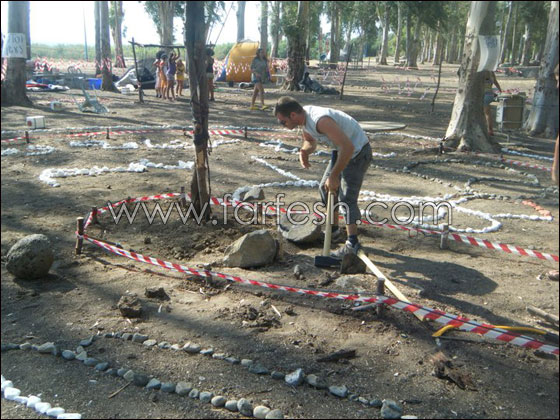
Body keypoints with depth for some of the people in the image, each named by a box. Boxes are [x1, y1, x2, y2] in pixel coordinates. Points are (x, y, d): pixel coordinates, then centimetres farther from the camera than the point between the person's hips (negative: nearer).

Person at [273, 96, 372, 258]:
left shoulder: (321, 120, -34)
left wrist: (334, 176, -31)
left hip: (358, 152, -10)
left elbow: (348, 147, -37)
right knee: (325, 188, 15)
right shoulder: (304, 116, -5)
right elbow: (310, 141, 14)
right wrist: (305, 151, -11)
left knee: (347, 196, -17)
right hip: (342, 150, 10)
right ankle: (334, 229, 29)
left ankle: (352, 243, -12)